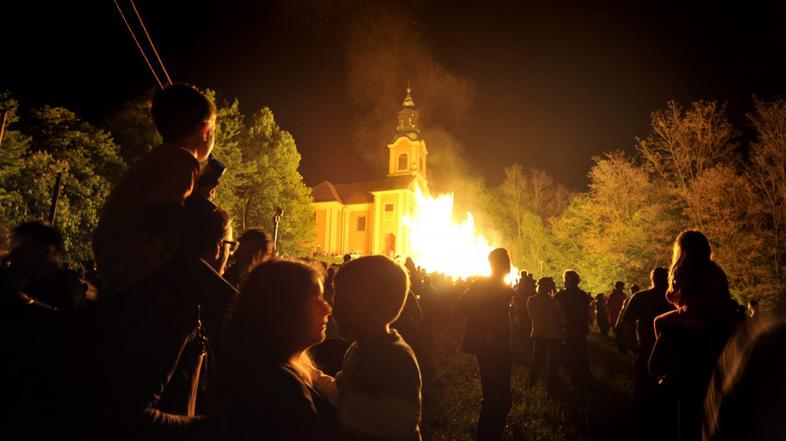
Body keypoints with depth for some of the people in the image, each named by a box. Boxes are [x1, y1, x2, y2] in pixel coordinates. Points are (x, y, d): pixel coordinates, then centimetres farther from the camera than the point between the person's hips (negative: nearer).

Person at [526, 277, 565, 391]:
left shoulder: (531, 300, -8)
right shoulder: (554, 301, -17)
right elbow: (561, 318, -9)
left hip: (538, 333, 3)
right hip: (553, 334, -3)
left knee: (537, 358, 18)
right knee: (553, 360, 12)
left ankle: (531, 382, 21)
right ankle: (551, 384, 14)